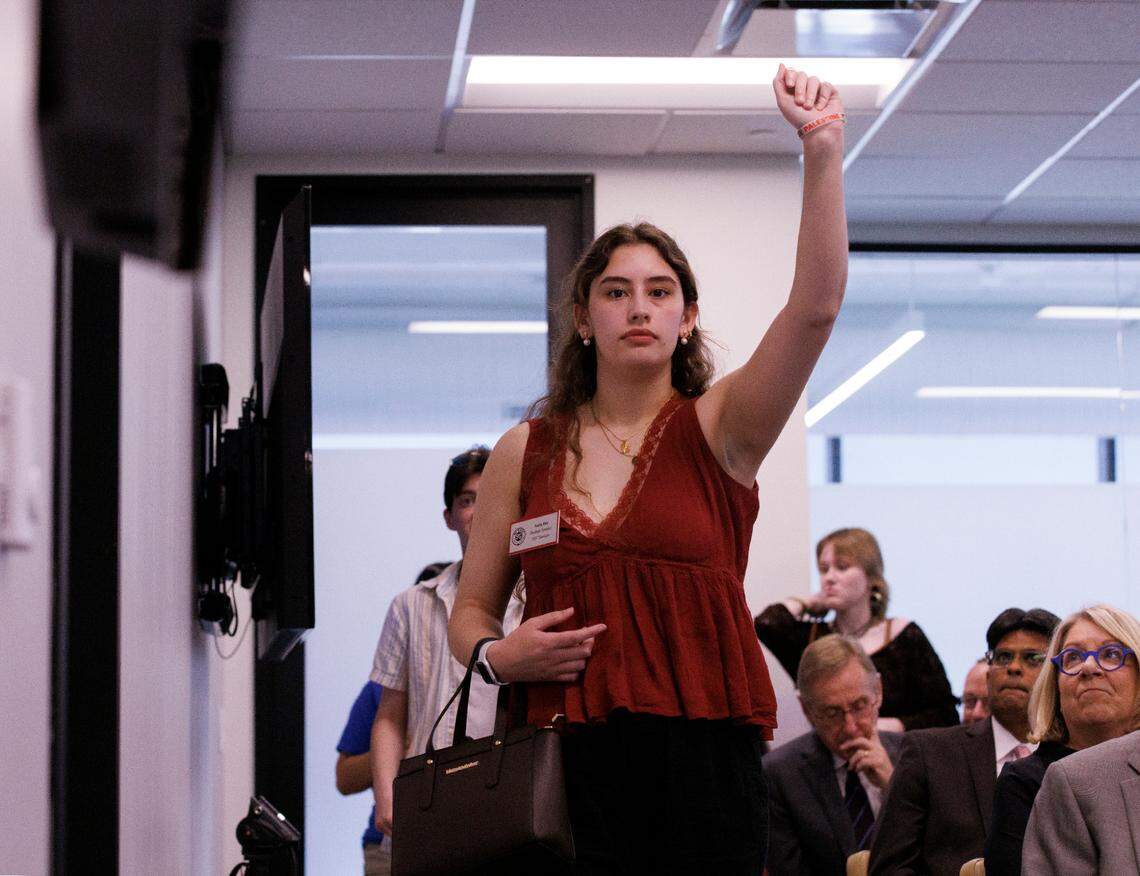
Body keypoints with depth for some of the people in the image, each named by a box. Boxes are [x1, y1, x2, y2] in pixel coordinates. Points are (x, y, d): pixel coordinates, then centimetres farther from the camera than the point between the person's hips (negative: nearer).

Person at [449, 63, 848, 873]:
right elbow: (472, 607, 17)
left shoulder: (718, 429, 4)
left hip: (704, 760, -1)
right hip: (567, 765, 1)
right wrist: (496, 655, -6)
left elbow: (816, 305, -12)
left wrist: (824, 150, -20)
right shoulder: (526, 451, 10)